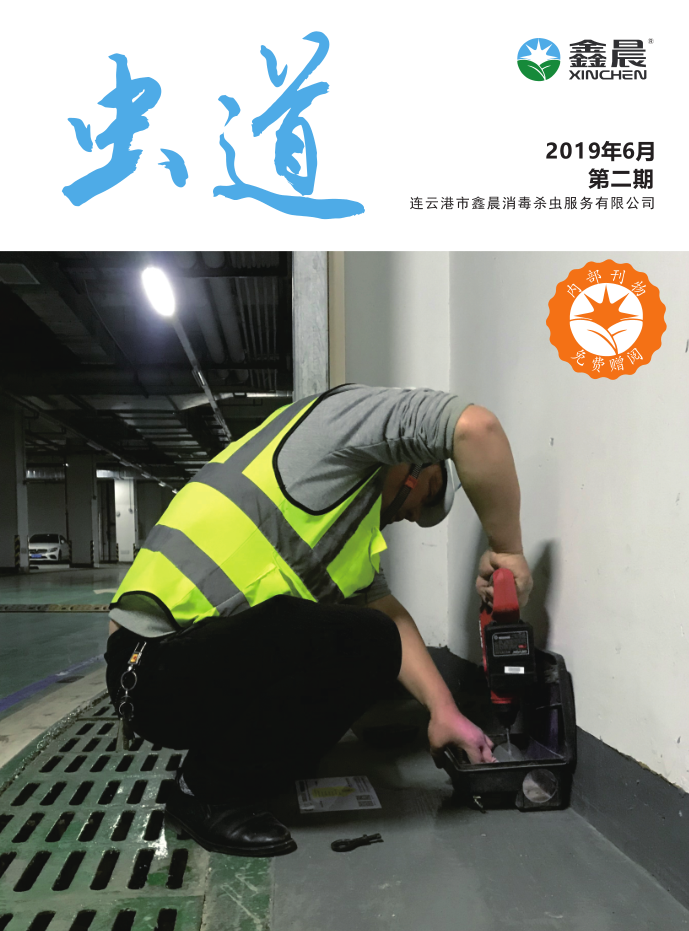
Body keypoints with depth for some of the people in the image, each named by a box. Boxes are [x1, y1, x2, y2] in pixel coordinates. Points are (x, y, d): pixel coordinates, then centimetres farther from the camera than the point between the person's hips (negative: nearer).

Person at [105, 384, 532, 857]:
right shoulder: (348, 411, -7)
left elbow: (389, 613, 15)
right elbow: (475, 426, -21)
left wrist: (444, 709, 7)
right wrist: (507, 552, -11)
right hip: (157, 663, -10)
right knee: (365, 642, -22)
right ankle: (211, 793, -4)